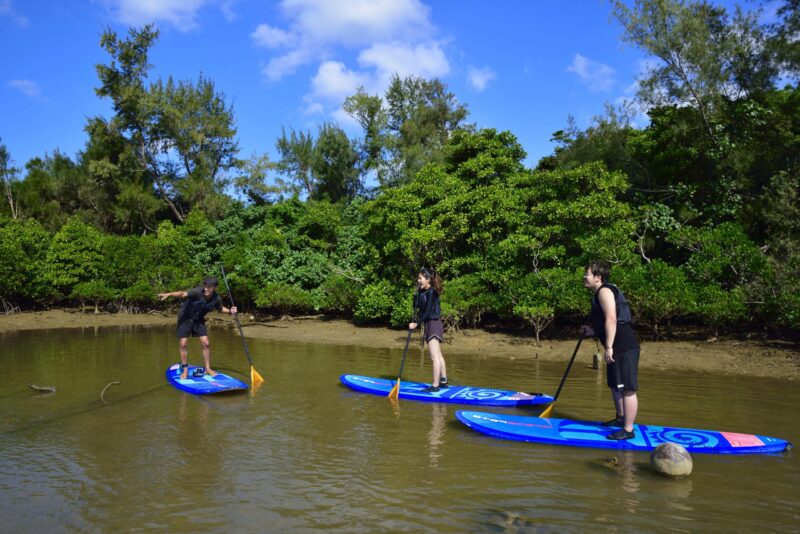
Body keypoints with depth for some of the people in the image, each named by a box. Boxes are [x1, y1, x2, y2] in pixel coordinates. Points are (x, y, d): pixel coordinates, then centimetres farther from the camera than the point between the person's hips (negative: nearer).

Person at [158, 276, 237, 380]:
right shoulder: (198, 292, -29)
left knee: (206, 343, -1)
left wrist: (230, 311, -12)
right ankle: (185, 370, 9)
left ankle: (208, 369, 15)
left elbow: (221, 308, 8)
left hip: (198, 320, 4)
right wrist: (168, 294, -62)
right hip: (185, 318, -4)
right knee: (184, 344, -7)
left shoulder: (216, 299, -14)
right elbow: (183, 294, -46)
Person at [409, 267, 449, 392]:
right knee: (438, 355, 17)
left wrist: (417, 324, -25)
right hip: (430, 325, 10)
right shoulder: (423, 292, 11)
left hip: (433, 324, -10)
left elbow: (428, 312, -22)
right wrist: (418, 291, 1)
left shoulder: (431, 292, -17)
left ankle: (435, 385, -9)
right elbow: (416, 305, 9)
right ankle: (443, 381, 27)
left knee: (435, 356, -10)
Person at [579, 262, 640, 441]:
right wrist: (593, 331, 16)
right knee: (615, 385, 22)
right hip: (618, 347, 11)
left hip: (624, 347, -11)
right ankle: (621, 418, 38)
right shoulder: (600, 293, 20)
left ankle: (628, 430, -3)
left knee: (627, 389, -7)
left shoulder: (604, 291, -12)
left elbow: (611, 320, -23)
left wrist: (609, 347, -25)